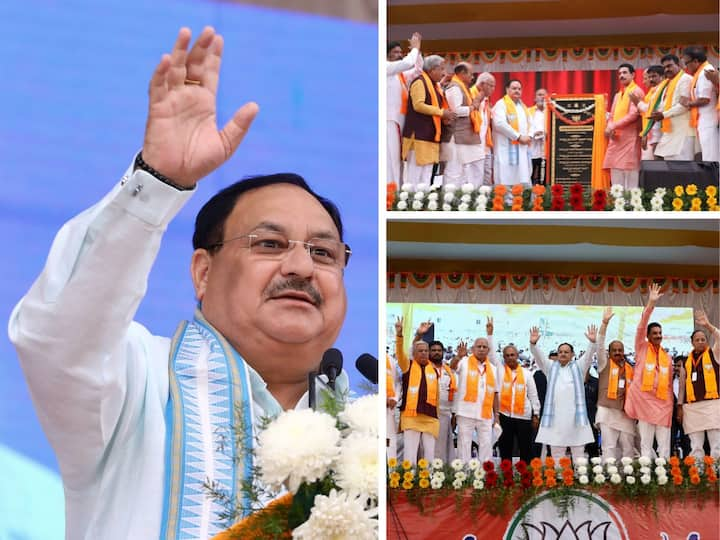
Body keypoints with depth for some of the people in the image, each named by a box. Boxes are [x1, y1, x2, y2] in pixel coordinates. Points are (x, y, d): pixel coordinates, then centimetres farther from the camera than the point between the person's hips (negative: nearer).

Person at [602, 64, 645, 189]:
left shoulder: (636, 92, -3)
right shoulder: (617, 95, 22)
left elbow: (634, 114, -14)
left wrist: (613, 126, -15)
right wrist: (610, 128, -5)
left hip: (629, 138, -8)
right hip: (616, 139, 8)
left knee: (630, 179, -11)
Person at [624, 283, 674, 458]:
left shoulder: (667, 356, 14)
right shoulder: (642, 349, 5)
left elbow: (669, 383, 17)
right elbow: (641, 328, -10)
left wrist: (671, 404, 12)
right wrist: (650, 305, -20)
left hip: (663, 403, 3)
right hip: (645, 401, -3)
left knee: (664, 446, 2)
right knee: (646, 445, -2)